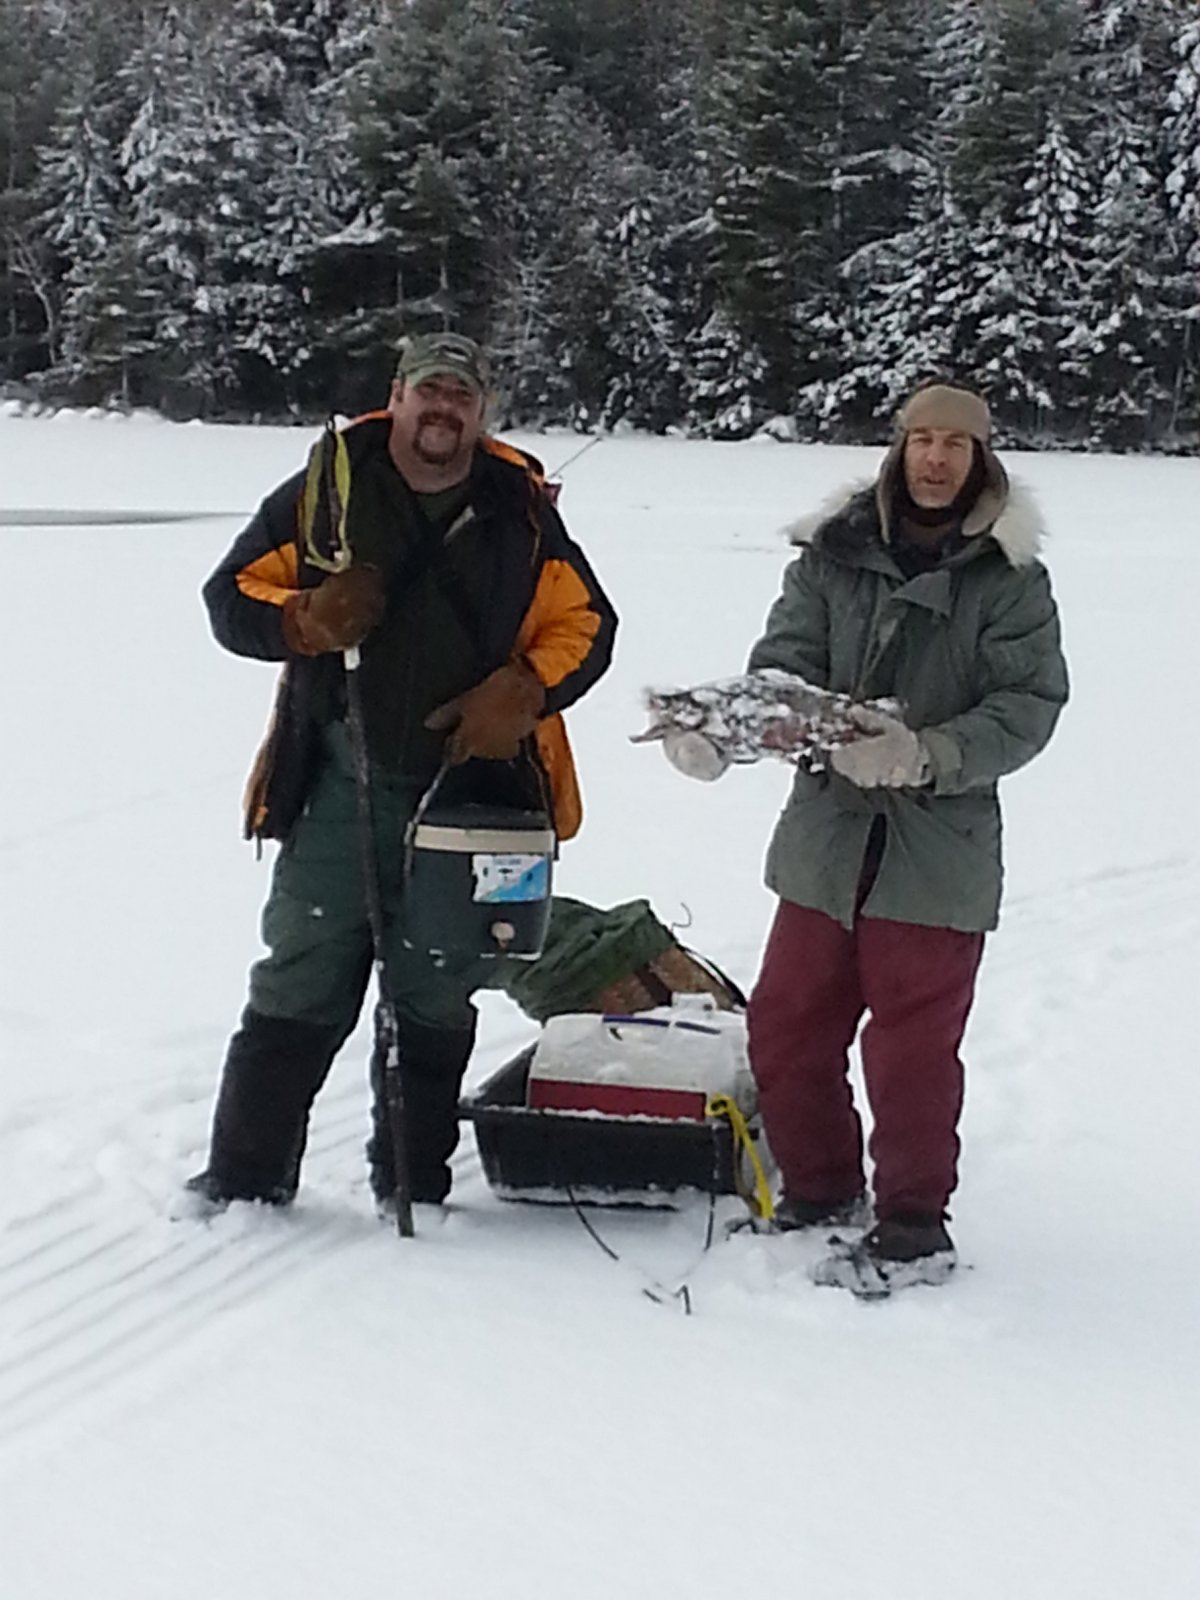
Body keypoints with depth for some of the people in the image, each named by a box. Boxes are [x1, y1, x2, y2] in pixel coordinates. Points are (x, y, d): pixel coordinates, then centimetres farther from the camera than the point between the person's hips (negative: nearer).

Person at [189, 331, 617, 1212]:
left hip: (469, 793, 2)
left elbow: (584, 626, 9)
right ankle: (242, 1180, 9)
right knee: (298, 991, 0)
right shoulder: (327, 487, 1)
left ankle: (413, 1189, 20)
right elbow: (232, 595, 4)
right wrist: (305, 619, -17)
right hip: (339, 788, -1)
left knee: (436, 1002, 9)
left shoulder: (521, 510, 5)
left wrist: (521, 694, -9)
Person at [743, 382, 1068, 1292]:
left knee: (913, 1045, -1)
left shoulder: (1010, 576, -2)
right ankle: (820, 1193, 30)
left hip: (941, 847, -4)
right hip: (827, 836, 4)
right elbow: (781, 665, -2)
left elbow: (1029, 703, -9)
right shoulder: (834, 554, 4)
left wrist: (927, 755, -24)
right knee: (785, 1027, 11)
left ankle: (914, 1230, 13)